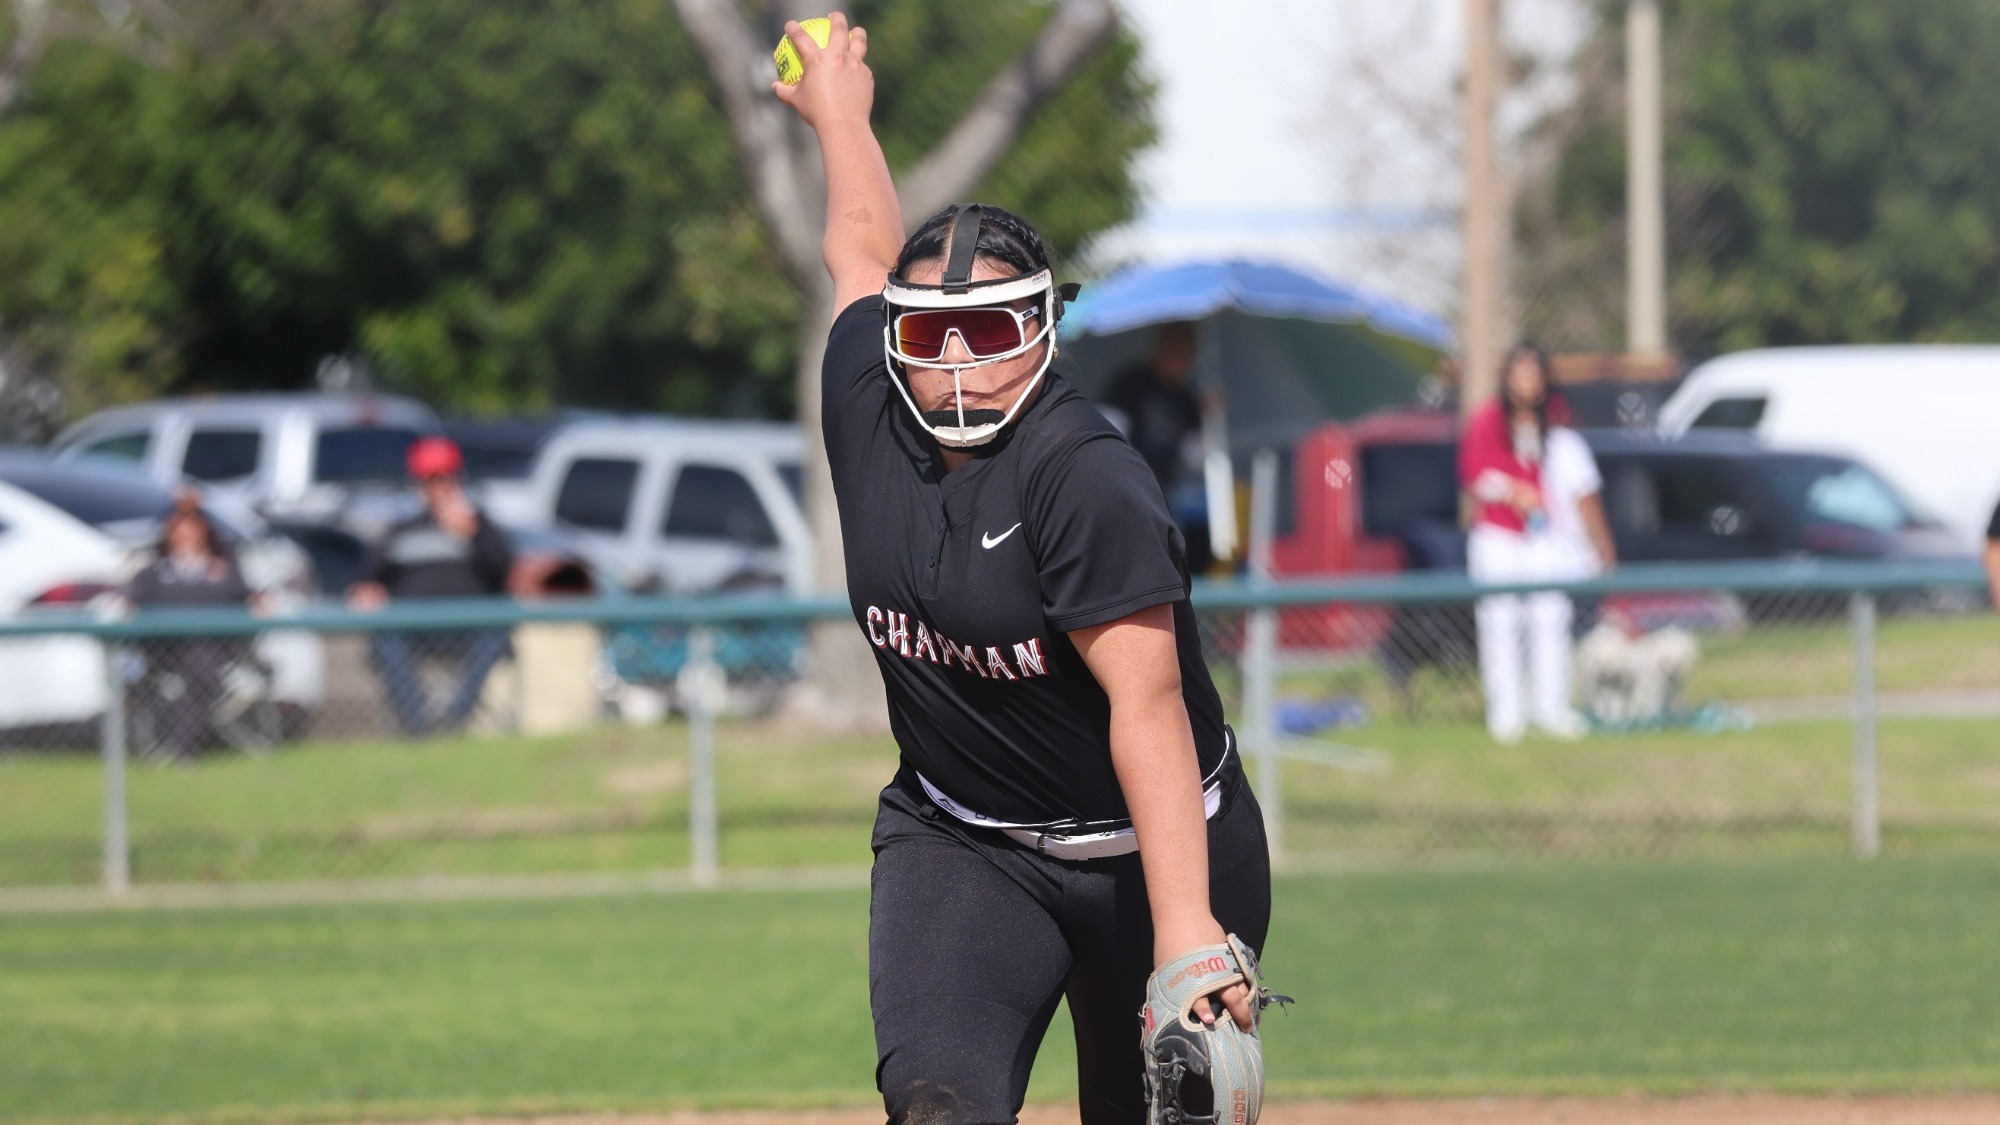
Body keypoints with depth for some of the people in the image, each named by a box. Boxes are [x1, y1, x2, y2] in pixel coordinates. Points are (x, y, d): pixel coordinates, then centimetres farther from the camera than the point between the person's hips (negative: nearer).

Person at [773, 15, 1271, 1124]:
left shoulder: (1089, 482, -24)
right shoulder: (870, 417, -4)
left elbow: (1147, 709, -29)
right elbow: (862, 252, 18)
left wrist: (1184, 927, -37)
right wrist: (837, 108, 36)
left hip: (1148, 845, -4)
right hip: (956, 845, 4)